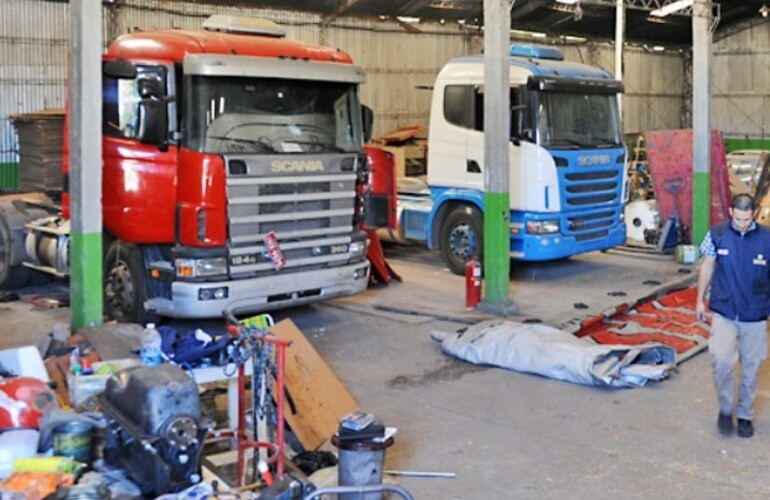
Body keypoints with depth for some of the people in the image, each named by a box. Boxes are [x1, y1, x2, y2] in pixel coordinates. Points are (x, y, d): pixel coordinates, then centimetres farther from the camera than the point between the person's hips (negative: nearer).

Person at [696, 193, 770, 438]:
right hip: (723, 312, -1)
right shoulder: (717, 234, -5)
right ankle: (726, 409, 8)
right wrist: (700, 300, 9)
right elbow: (707, 266, 7)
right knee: (721, 360, -15)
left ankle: (745, 415, 27)